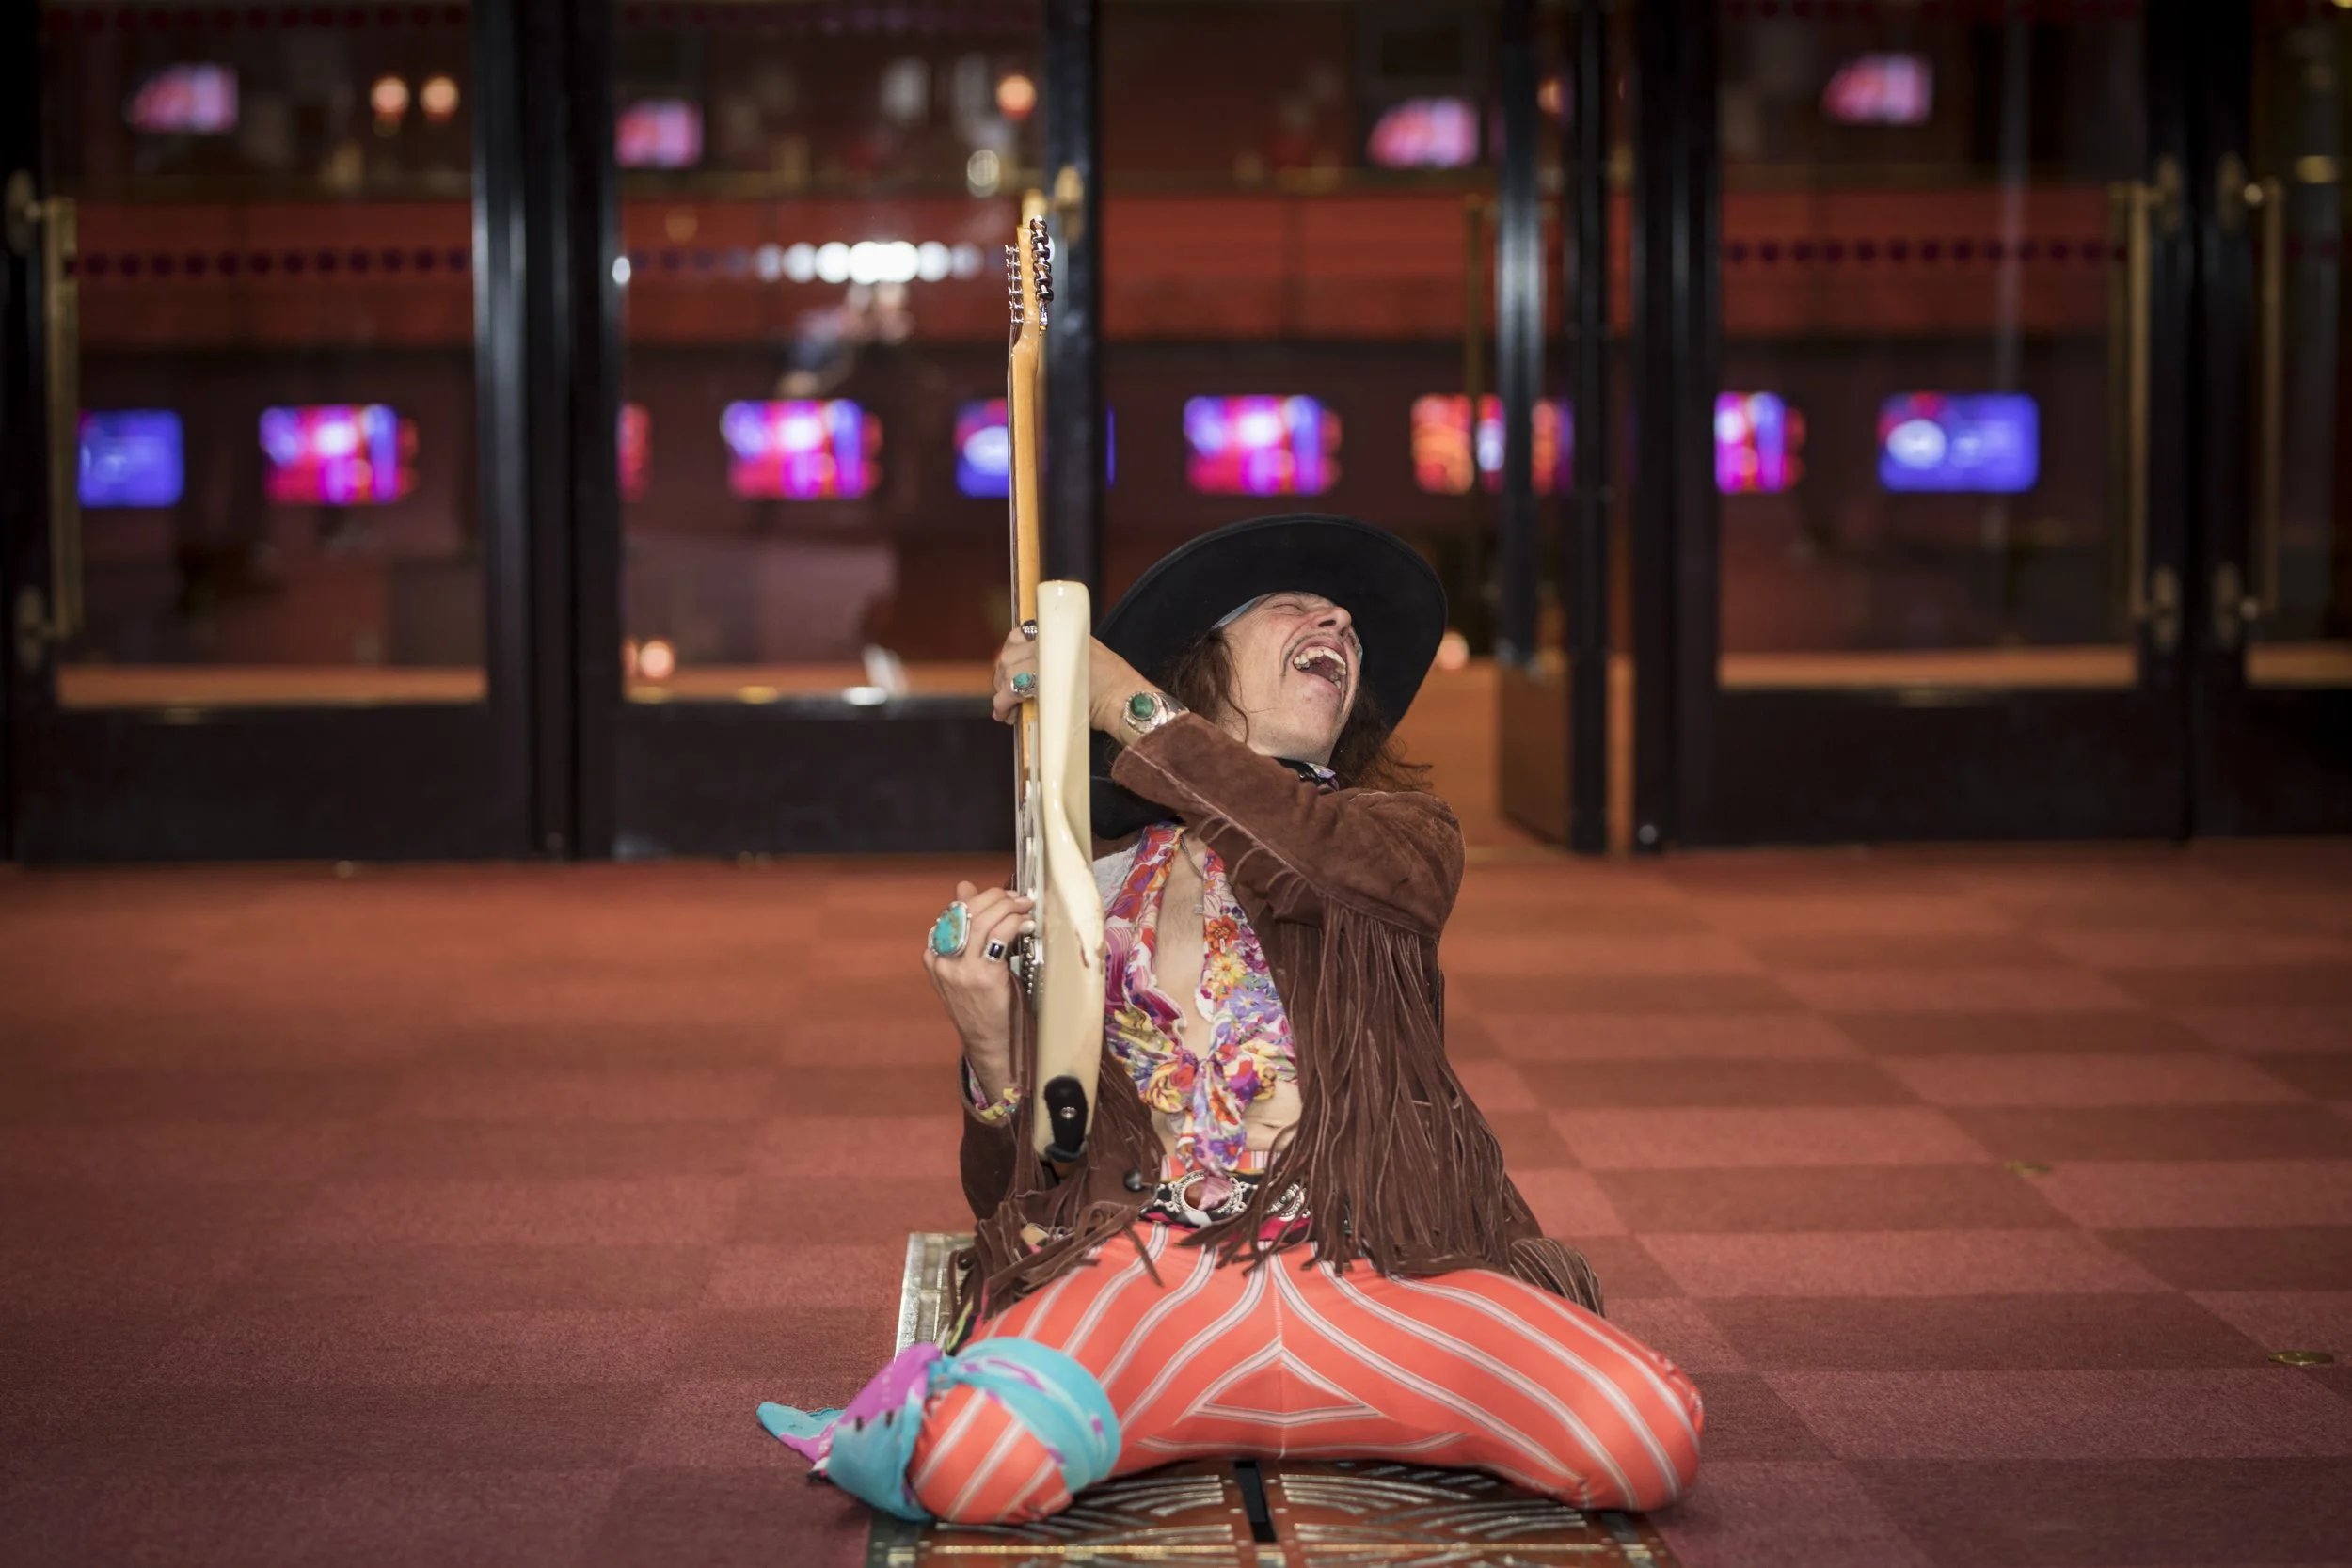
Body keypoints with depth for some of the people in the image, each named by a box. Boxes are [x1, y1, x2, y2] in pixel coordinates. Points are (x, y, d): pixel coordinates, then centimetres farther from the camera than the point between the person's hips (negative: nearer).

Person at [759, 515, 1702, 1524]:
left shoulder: (1407, 833, 18)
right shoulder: (1087, 901, 18)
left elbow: (1344, 863, -11)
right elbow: (1015, 1198, 16)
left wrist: (1130, 710, -4)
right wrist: (990, 1051, -5)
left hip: (1369, 1277, 3)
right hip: (1150, 1272, -3)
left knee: (1649, 1440, -27)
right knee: (981, 1464, -38)